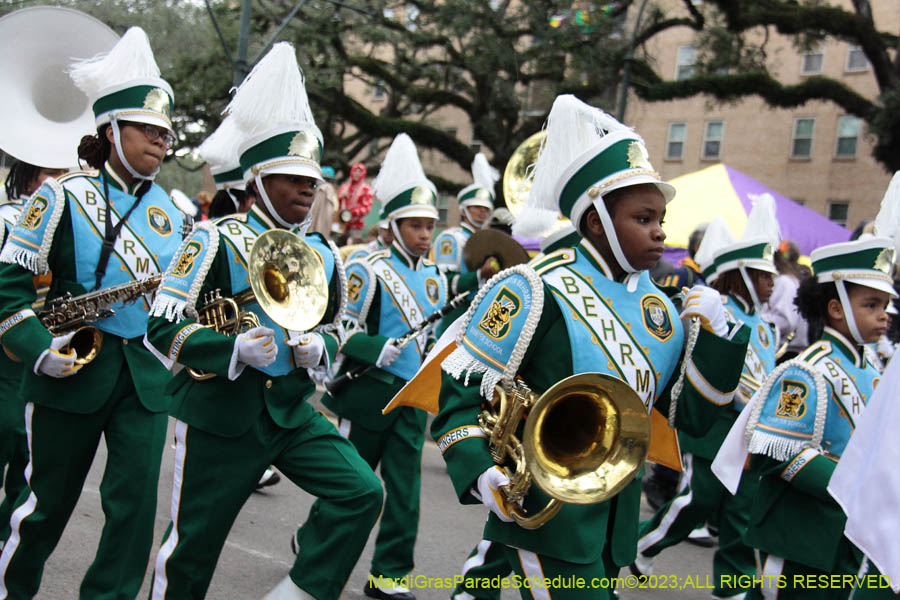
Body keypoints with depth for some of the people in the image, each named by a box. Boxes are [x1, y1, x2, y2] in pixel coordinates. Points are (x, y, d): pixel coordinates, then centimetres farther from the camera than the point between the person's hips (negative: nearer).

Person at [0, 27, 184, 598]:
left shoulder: (174, 209, 9)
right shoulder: (63, 197, -6)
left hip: (148, 374, 4)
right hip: (73, 371, -3)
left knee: (136, 502, 0)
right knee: (49, 499, 10)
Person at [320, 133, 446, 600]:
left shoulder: (436, 279, 11)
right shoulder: (370, 271, -9)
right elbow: (341, 329, -12)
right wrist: (377, 349, -26)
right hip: (369, 391, -5)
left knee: (405, 491, 5)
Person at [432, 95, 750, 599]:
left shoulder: (657, 305, 7)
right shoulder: (535, 291, -12)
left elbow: (691, 414, 9)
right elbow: (462, 389, -10)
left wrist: (715, 336, -4)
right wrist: (479, 472, -24)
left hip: (617, 516, 7)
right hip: (546, 515, -7)